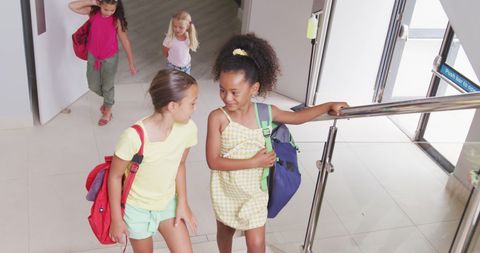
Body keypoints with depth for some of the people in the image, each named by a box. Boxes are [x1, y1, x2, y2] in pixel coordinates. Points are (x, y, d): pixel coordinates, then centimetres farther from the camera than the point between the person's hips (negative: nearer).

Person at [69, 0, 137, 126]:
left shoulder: (117, 20, -21)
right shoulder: (93, 12, -14)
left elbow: (125, 41, -14)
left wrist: (131, 63, -10)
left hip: (110, 58, -3)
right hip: (93, 56, 3)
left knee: (107, 86, 15)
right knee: (93, 86, 17)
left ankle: (107, 111, 40)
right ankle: (108, 100, 47)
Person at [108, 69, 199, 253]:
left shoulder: (188, 129, -19)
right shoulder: (134, 137, -32)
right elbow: (115, 176, -17)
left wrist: (182, 203, 2)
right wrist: (116, 219, -9)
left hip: (168, 203, 4)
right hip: (137, 208, -3)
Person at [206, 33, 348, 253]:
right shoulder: (218, 117, -22)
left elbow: (297, 117, 7)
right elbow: (213, 161, -23)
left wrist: (328, 106, 6)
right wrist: (253, 162, -25)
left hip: (253, 192, 1)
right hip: (226, 190, -1)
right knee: (225, 231, 25)